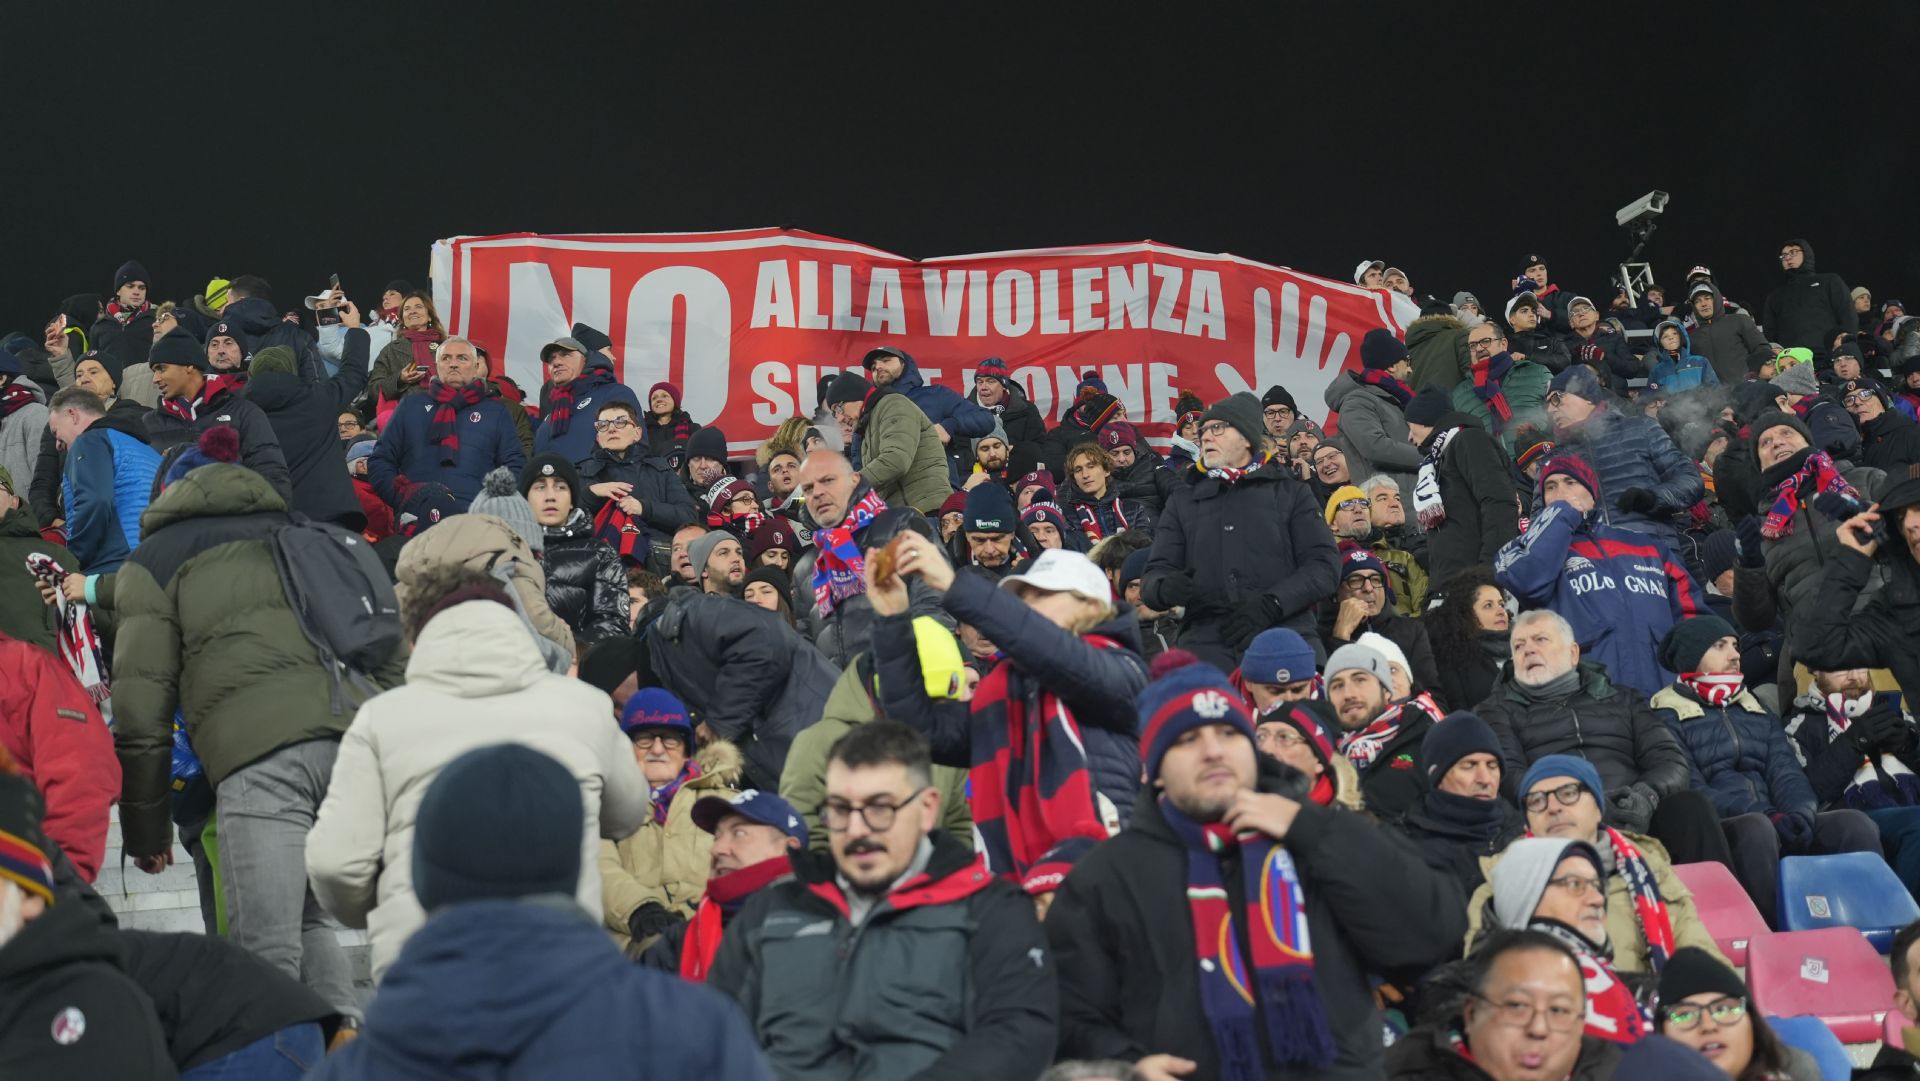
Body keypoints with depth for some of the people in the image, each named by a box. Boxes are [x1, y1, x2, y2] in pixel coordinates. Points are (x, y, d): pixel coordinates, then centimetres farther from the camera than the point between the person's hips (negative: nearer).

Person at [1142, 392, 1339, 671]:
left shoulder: (1291, 493, 19)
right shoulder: (1182, 502, 25)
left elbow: (1324, 564, 7)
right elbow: (1156, 572, 16)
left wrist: (1272, 604, -10)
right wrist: (1165, 587, -9)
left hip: (1286, 631, 0)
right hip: (1207, 636, 1)